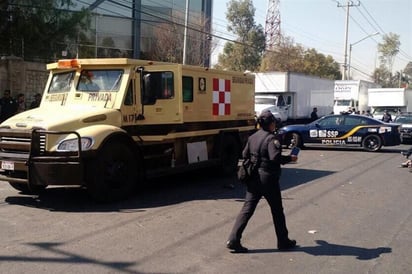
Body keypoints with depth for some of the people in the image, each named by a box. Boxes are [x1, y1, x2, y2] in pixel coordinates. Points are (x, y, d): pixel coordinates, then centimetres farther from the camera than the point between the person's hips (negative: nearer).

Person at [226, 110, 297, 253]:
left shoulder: (252, 137, 8)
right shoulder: (271, 138, -14)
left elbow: (245, 155, 14)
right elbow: (275, 157, -26)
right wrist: (290, 158, -12)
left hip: (253, 178, 6)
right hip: (268, 178, -6)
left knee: (247, 209, 6)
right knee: (277, 210, 10)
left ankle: (233, 240, -1)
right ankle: (283, 241, 25)